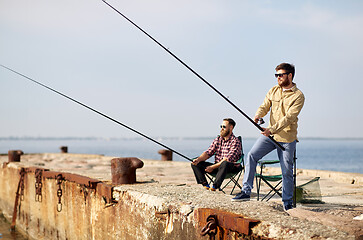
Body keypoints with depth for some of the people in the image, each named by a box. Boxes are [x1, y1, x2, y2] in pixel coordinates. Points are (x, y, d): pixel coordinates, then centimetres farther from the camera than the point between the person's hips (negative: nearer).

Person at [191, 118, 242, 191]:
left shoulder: (235, 142, -12)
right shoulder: (218, 139, 10)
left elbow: (227, 159, -21)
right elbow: (208, 152, 6)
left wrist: (213, 167, -25)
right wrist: (198, 159, -14)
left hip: (232, 168, -7)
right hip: (217, 166, 7)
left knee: (225, 163, -42)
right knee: (195, 164, -6)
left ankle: (215, 186, -35)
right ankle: (205, 185, -18)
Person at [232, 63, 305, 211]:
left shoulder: (298, 96, -10)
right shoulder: (273, 91, 9)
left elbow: (289, 117, -19)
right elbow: (264, 106, 6)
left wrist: (272, 129, -28)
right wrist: (258, 115, -18)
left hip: (287, 139, -5)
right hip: (269, 134, 5)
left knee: (287, 172, 0)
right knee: (251, 156, -11)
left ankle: (287, 202, 16)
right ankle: (246, 191, -7)